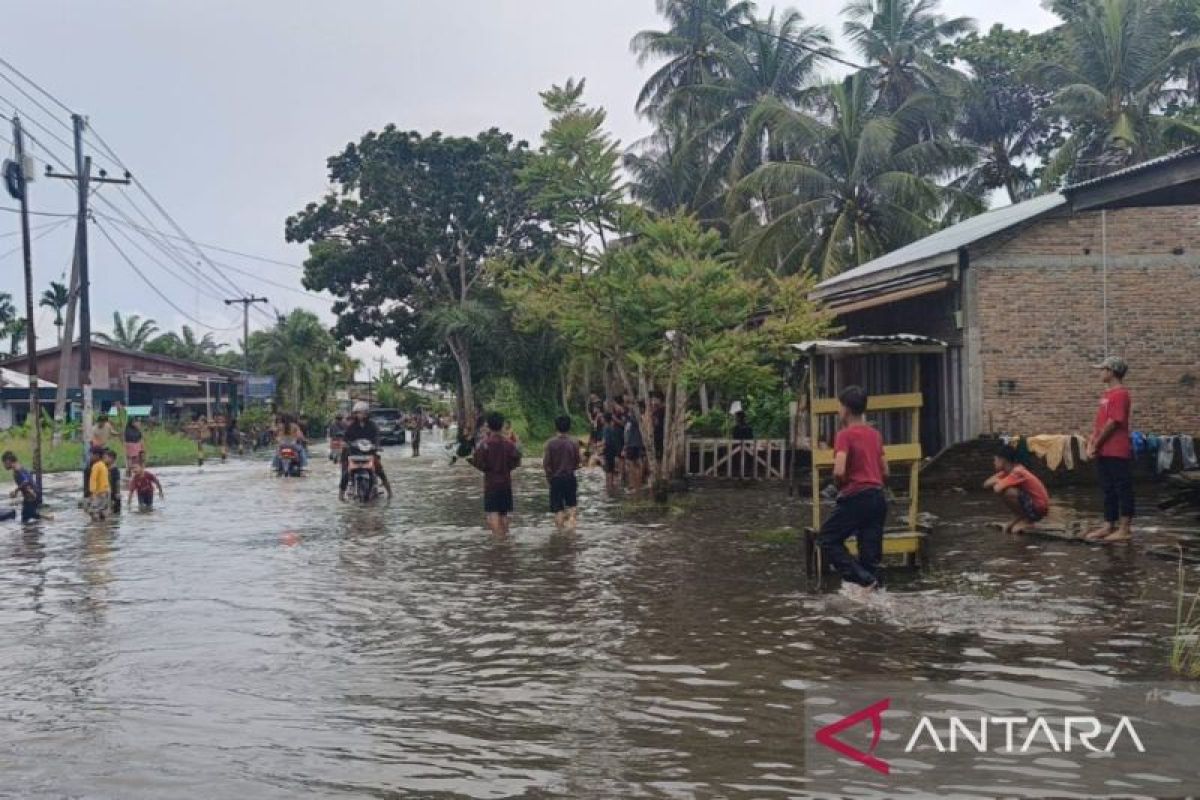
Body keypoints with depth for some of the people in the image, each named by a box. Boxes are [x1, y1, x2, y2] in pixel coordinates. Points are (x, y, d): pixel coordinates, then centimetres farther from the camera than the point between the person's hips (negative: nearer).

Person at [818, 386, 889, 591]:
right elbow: (885, 473, 16)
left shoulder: (845, 435, -10)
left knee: (829, 540, 6)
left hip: (855, 497, -7)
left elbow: (839, 471, -21)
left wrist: (840, 487, -2)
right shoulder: (875, 434, 13)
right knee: (871, 553, 9)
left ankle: (864, 579, -6)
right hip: (878, 497, 7)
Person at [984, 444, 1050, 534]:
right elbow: (986, 484, 4)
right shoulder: (1007, 472, 5)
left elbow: (997, 489, -34)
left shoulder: (1017, 472, -21)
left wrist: (997, 482, -12)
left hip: (1039, 508, -9)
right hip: (1030, 503, 9)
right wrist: (997, 481, -15)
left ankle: (1026, 521, -8)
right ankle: (1018, 518, 9)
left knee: (1008, 492, -28)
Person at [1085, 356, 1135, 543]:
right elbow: (1099, 421, 17)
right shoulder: (1107, 394, 16)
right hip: (1104, 451, 9)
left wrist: (1096, 445, -12)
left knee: (1123, 490, -2)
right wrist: (1091, 444, 8)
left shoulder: (1121, 394, -14)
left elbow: (1113, 423, -18)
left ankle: (1125, 529, 1)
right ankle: (1108, 526, 19)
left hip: (1117, 452, -9)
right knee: (1108, 490, 13)